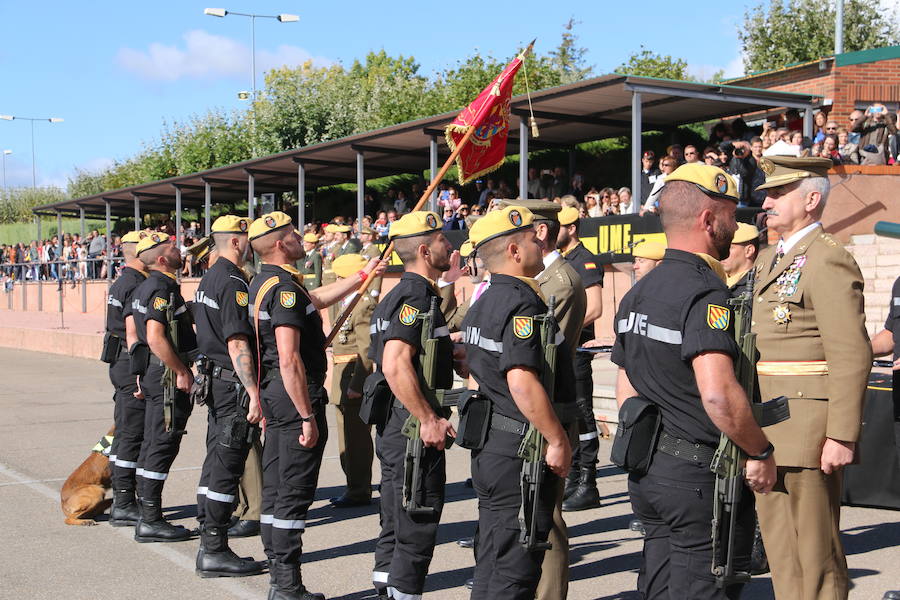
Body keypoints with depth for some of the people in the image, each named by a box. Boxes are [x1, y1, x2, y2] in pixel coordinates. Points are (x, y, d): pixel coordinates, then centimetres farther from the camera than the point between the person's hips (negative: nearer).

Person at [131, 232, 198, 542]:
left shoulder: (148, 286, 16)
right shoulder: (162, 287, -16)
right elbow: (156, 337, -25)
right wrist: (181, 372, -20)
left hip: (155, 373, 10)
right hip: (167, 373, -10)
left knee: (152, 444, 13)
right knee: (162, 445, -6)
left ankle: (148, 515, 21)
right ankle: (151, 520, -2)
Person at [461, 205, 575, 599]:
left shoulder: (484, 303, 14)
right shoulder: (523, 303, -18)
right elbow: (523, 382, -28)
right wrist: (558, 440, -20)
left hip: (489, 446, 10)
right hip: (521, 452, -10)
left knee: (491, 565, 18)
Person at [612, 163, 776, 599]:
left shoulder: (639, 291, 12)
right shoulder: (705, 292, -18)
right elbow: (718, 394, -29)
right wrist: (761, 453, -16)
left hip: (648, 474, 9)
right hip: (701, 477, -9)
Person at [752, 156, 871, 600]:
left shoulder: (829, 260, -12)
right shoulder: (770, 260, 16)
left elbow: (852, 356, -17)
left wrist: (841, 437, -21)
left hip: (808, 428, -9)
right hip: (768, 430, 9)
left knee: (816, 554, -1)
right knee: (779, 550, 15)